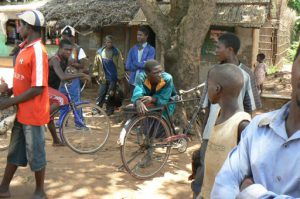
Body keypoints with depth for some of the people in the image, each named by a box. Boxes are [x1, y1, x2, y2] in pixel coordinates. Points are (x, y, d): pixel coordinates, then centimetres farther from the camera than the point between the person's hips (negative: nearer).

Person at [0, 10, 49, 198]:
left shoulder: (38, 51, -19)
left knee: (35, 153, 5)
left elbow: (38, 88, -23)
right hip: (21, 111, 9)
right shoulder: (25, 48, 9)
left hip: (33, 113, -9)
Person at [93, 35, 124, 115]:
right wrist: (96, 74, 5)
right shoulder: (100, 52, 1)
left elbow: (120, 65, -6)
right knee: (101, 94, 3)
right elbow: (96, 64, 8)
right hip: (103, 78, 2)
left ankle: (109, 110, 13)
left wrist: (120, 76, -8)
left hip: (113, 78, -2)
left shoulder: (116, 52, -5)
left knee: (111, 95, 3)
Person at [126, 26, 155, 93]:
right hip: (133, 81, 4)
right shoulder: (133, 49, 9)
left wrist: (135, 63, -4)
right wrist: (141, 64, -6)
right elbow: (128, 66, 1)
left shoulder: (151, 50, -2)